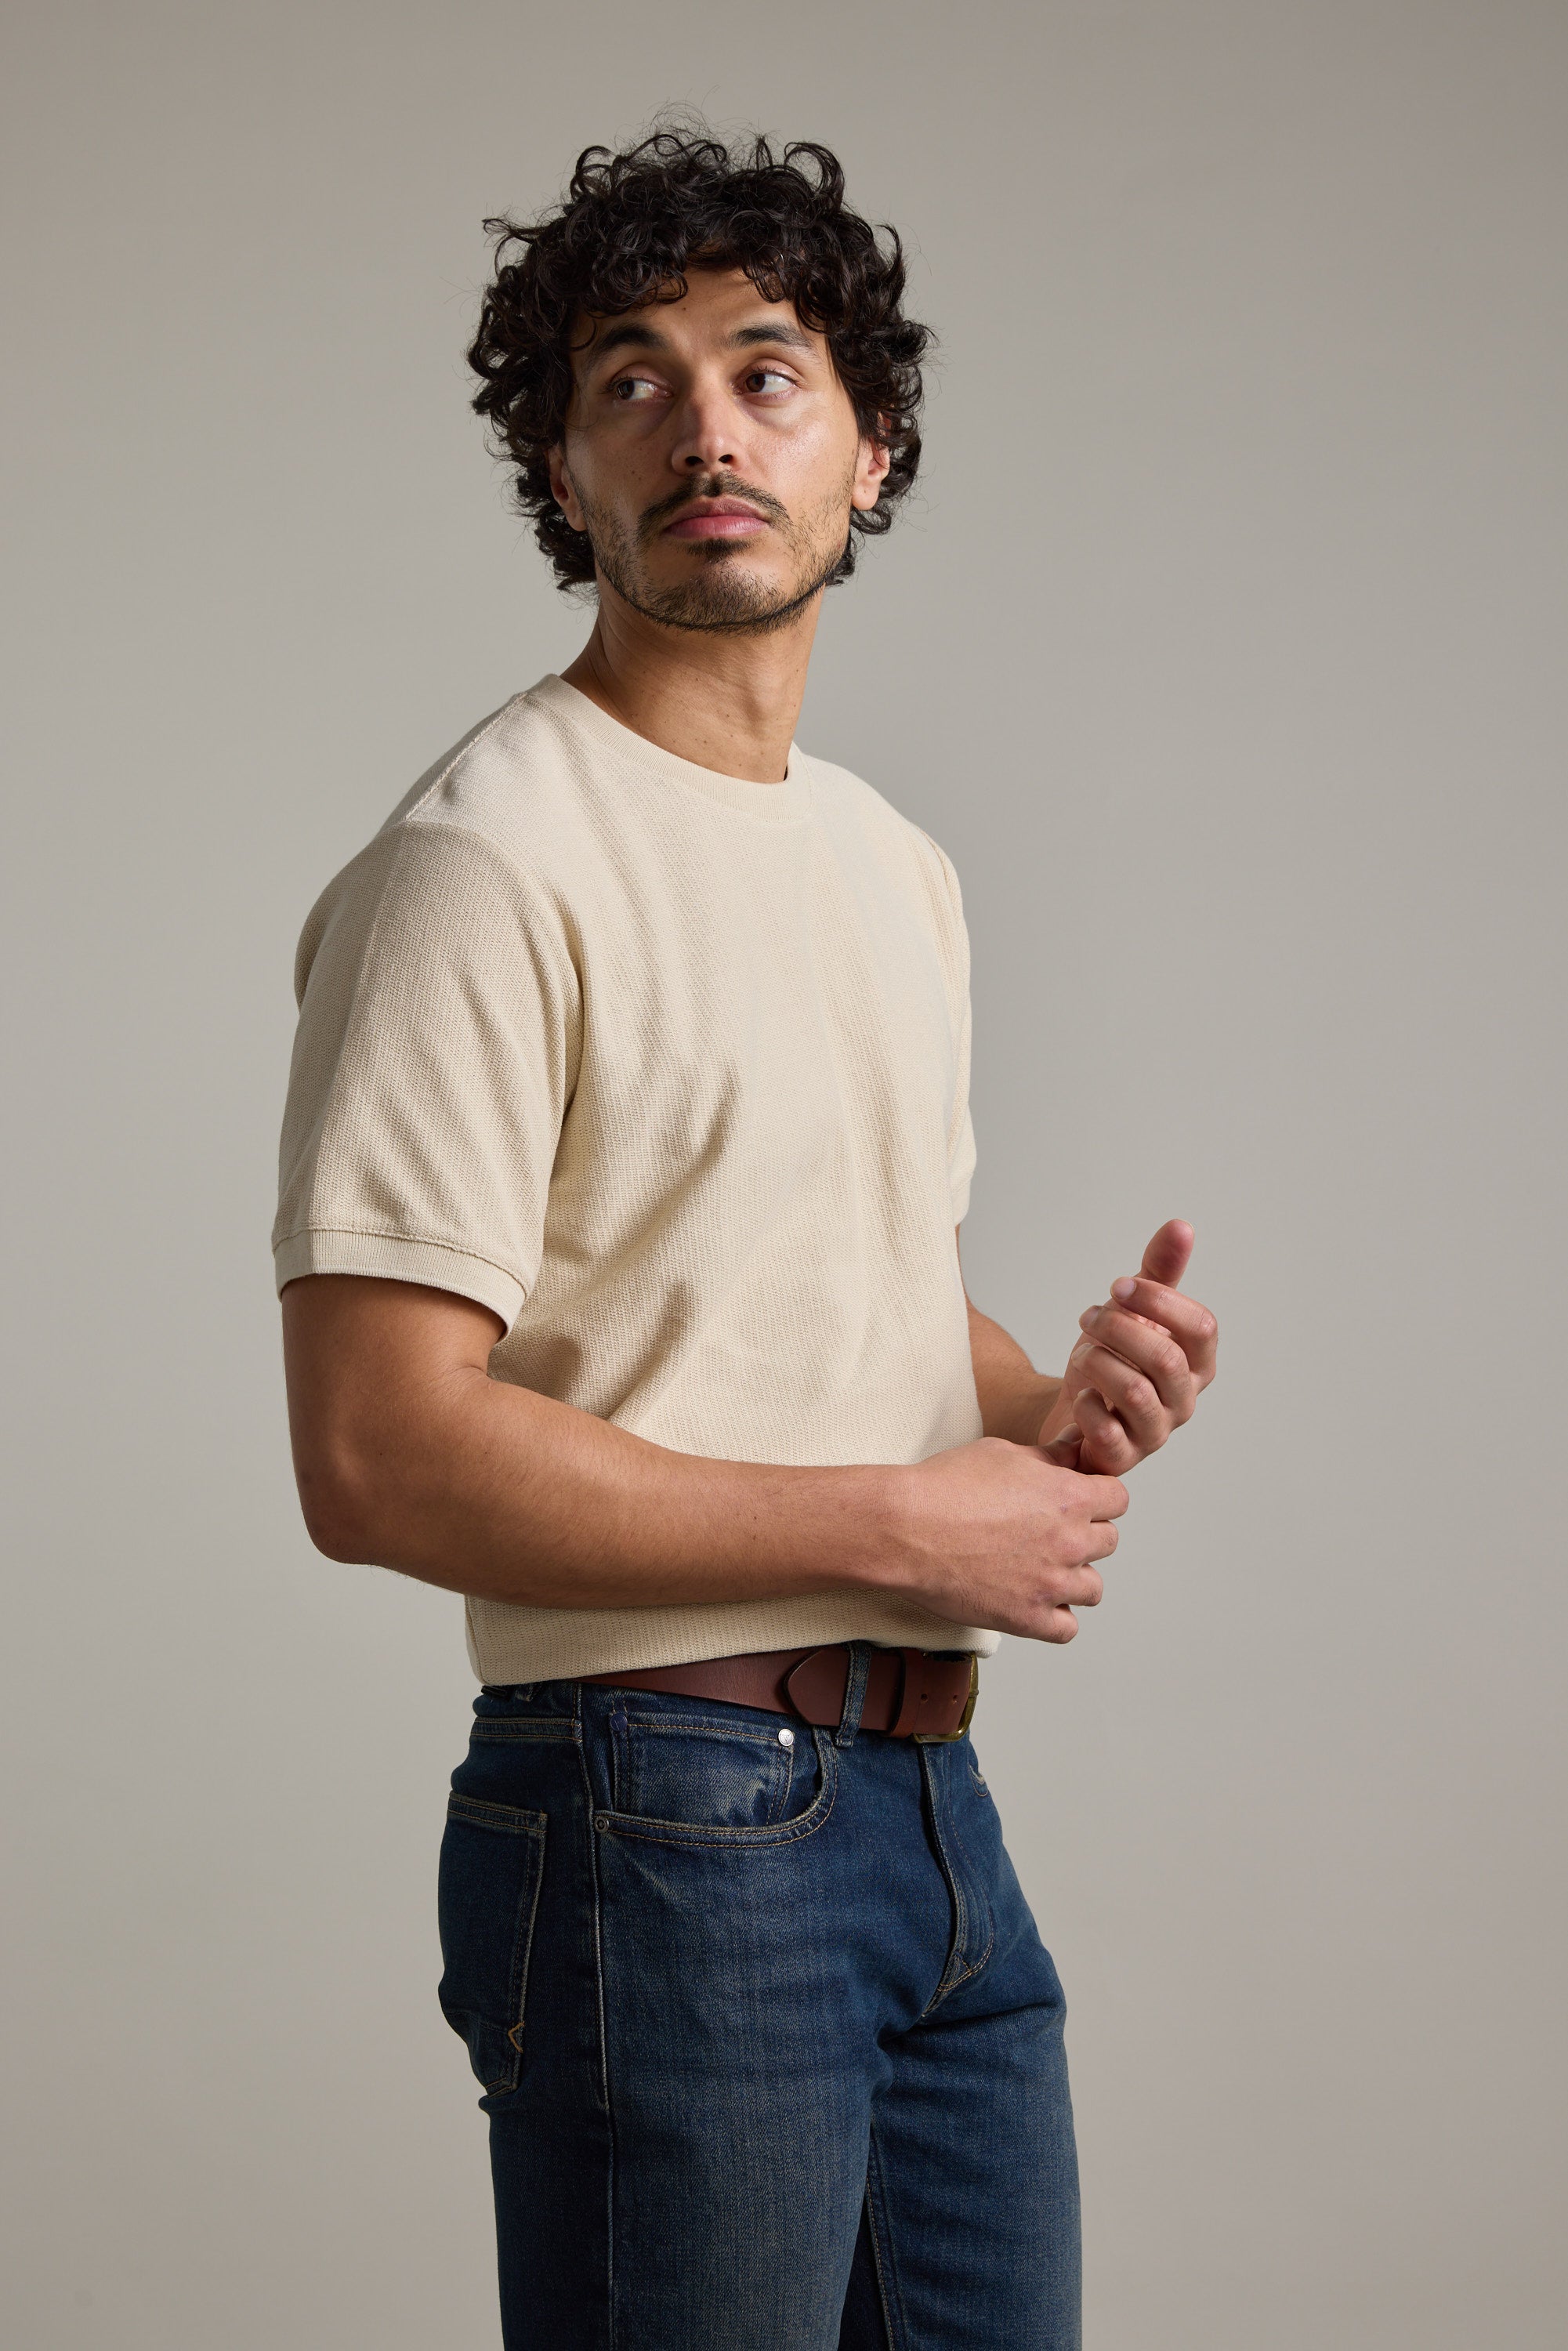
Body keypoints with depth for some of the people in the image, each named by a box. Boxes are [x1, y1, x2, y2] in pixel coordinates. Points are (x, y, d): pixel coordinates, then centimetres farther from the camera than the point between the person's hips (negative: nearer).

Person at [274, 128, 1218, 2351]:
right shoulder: (487, 863, -14)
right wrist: (906, 1523, -15)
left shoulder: (900, 868, 15)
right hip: (671, 1821, -8)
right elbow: (381, 1458, -21)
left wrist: (1052, 1401, 2)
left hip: (938, 1808, 8)